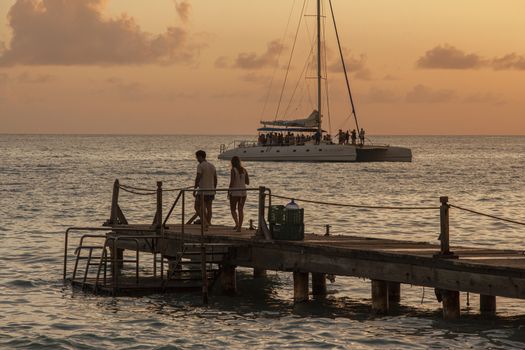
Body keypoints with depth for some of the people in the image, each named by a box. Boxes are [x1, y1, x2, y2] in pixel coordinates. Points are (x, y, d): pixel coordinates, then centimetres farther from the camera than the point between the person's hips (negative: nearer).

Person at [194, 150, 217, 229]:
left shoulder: (200, 166, -10)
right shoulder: (212, 166, 12)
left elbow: (198, 178, -17)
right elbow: (215, 180, 14)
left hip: (202, 191, -7)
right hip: (211, 191, 7)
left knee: (197, 207, 2)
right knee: (209, 208, 9)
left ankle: (205, 222, -14)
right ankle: (207, 224, 11)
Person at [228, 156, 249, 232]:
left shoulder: (233, 170, -11)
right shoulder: (244, 170, 4)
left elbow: (232, 182, -15)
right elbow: (247, 182, 8)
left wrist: (229, 192, -6)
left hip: (235, 192, -5)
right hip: (243, 192, 5)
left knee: (233, 209, 8)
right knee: (240, 210, 10)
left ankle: (237, 223, -12)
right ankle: (239, 227, 7)